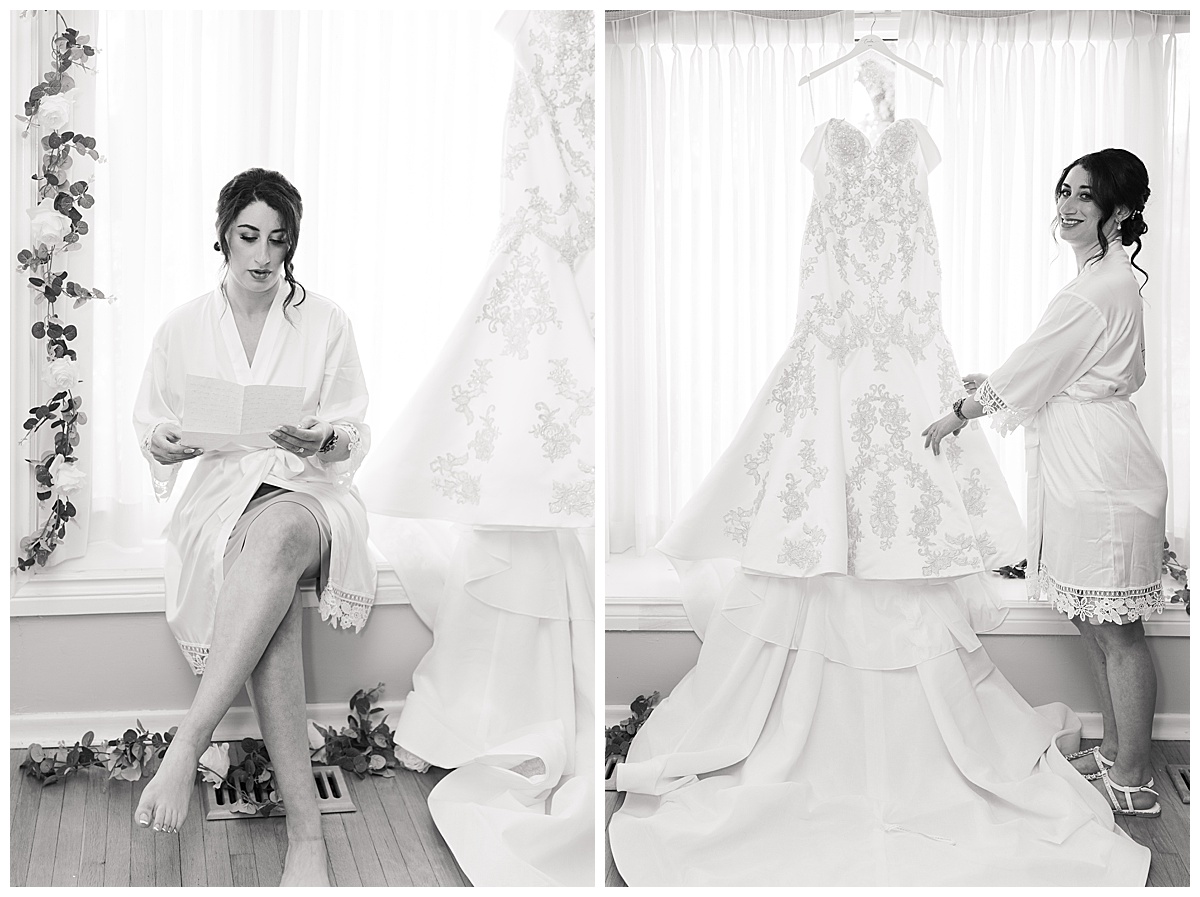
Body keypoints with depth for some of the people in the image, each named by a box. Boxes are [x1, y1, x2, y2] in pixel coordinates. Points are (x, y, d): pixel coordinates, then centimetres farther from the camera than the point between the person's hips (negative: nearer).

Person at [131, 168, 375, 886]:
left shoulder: (325, 321, 8)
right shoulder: (183, 328, 11)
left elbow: (357, 437, 7)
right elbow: (151, 430, 17)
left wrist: (323, 438, -17)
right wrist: (165, 445, -8)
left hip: (310, 489, 0)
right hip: (220, 494, 1)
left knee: (276, 535, -41)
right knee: (275, 599, -35)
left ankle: (188, 746, -43)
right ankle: (306, 828, -42)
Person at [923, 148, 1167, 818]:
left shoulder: (1099, 288, -17)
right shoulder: (1113, 277, 15)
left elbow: (1031, 371, -12)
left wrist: (958, 415, 0)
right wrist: (996, 384, 22)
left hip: (1100, 473, -11)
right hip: (1087, 466, 11)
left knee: (1116, 630, -2)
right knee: (1096, 622, 17)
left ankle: (1133, 780, 8)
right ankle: (1116, 750, 28)